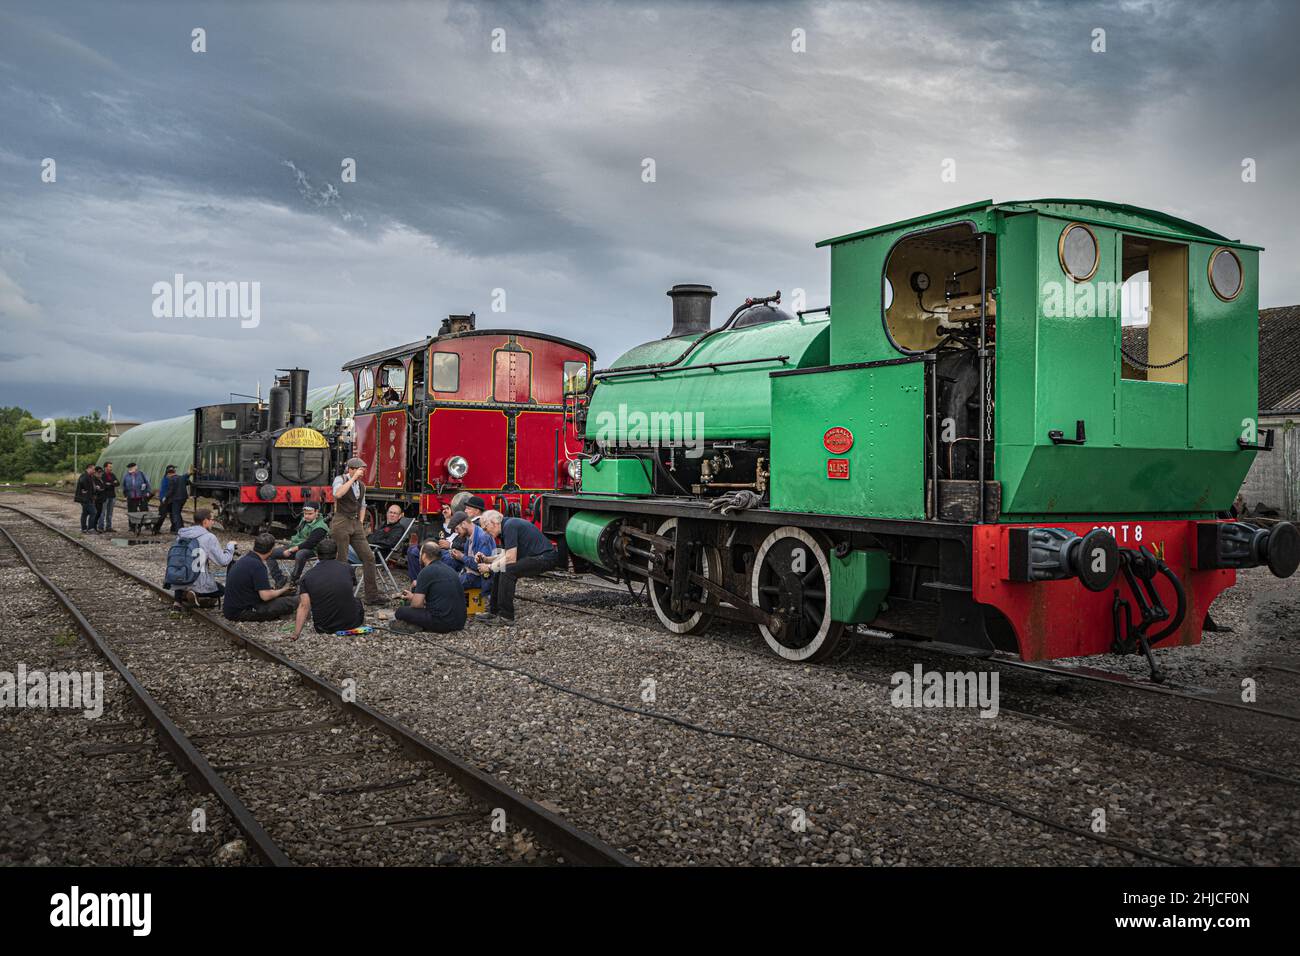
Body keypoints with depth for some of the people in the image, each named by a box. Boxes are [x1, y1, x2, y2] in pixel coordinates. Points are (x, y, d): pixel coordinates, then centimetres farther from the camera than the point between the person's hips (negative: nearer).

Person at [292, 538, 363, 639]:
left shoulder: (308, 576, -2)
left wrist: (295, 635, -13)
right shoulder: (346, 569, 2)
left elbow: (304, 606, -12)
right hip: (351, 623, 0)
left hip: (323, 628, 0)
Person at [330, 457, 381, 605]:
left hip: (356, 524, 6)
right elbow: (337, 494, -27)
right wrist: (353, 478, -22)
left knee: (368, 557, 0)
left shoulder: (361, 485, 14)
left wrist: (361, 522, 14)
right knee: (341, 561, -3)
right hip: (341, 523, -6)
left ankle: (372, 596, 3)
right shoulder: (340, 479, -5)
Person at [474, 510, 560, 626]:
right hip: (536, 557, 11)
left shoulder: (509, 526, -18)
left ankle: (506, 617, -15)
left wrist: (489, 567, -9)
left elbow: (510, 559, -20)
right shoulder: (505, 527, 12)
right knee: (499, 571, 8)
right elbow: (505, 554, 20)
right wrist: (487, 559, 7)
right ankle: (493, 612, 12)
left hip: (546, 557, -11)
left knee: (507, 571, -22)